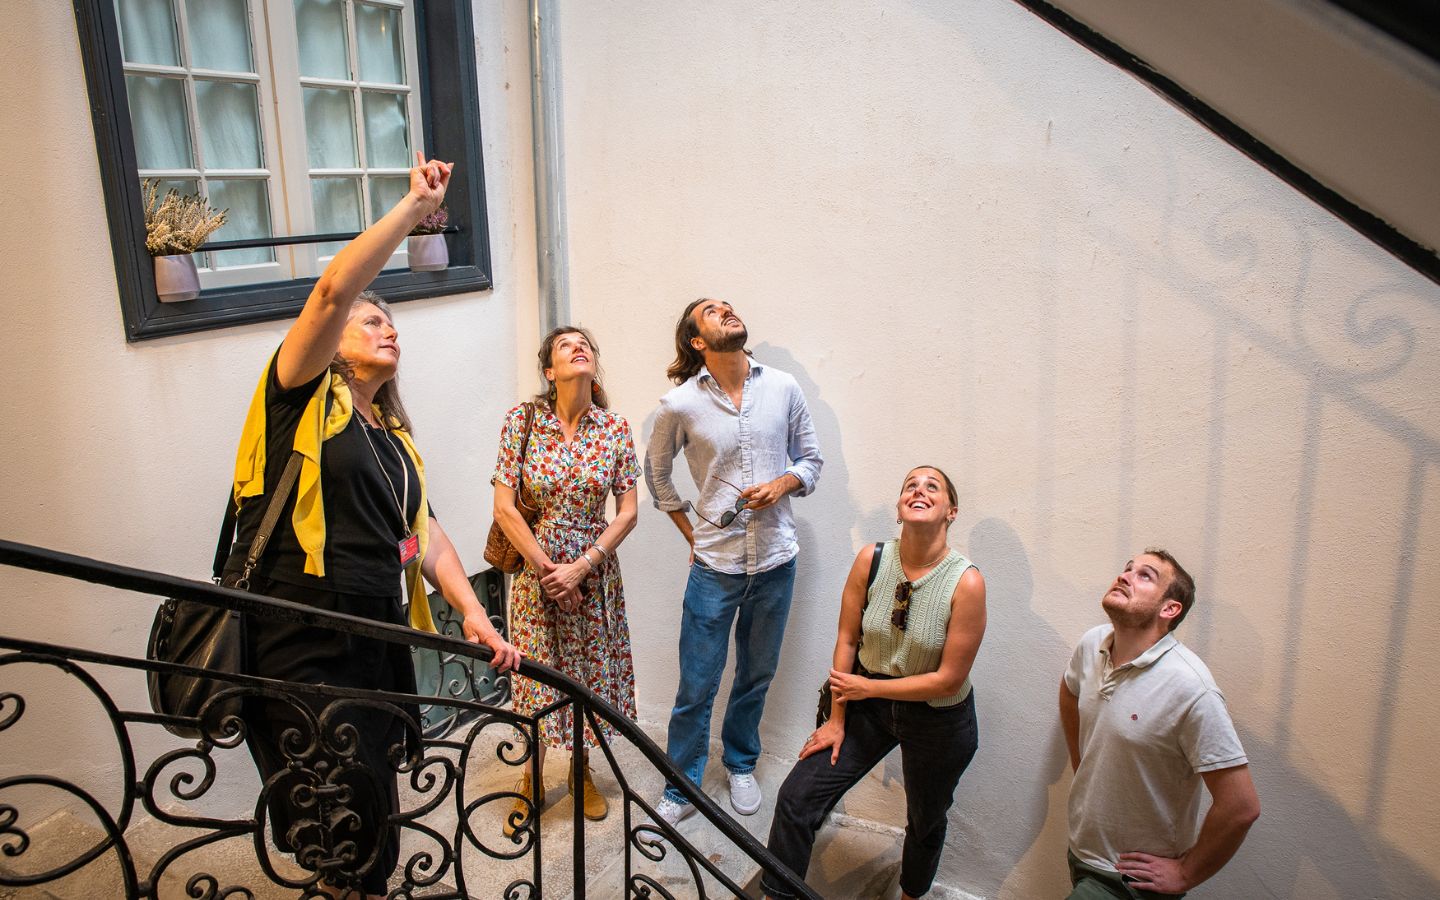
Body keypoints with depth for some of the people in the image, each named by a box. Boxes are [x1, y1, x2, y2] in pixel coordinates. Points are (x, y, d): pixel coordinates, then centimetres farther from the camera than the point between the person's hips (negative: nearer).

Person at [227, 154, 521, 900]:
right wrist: (415, 206, -12)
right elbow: (334, 287, -16)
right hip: (297, 642, -7)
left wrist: (471, 612, -1)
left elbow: (425, 534, 12)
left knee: (373, 828, 17)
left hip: (378, 641, 7)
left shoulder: (396, 440, 18)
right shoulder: (302, 397, -1)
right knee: (342, 839, -6)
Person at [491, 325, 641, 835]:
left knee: (591, 673, 13)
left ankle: (582, 771, 37)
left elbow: (627, 511, -4)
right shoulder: (523, 420, -9)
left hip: (594, 571, 2)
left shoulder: (615, 428, -4)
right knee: (535, 676, 8)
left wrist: (579, 568, -12)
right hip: (535, 567, -1)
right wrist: (547, 569, -11)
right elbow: (504, 507, -10)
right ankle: (531, 783, 30)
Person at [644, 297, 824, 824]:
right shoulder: (680, 404, -7)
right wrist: (691, 534, 6)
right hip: (715, 563, -2)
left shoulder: (783, 388, -1)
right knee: (697, 686, 4)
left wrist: (783, 484, -11)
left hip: (775, 560, 3)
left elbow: (811, 459, 10)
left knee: (757, 674, 18)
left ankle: (741, 766, 41)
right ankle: (681, 790, 23)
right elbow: (657, 472, 9)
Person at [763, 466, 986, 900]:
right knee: (796, 799, -5)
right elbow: (846, 640, -7)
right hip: (868, 704, 2)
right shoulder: (871, 560, -15)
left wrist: (866, 687, -16)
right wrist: (836, 719, -3)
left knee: (925, 822, 23)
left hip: (938, 721, -2)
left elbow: (949, 679, -20)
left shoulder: (966, 583, -25)